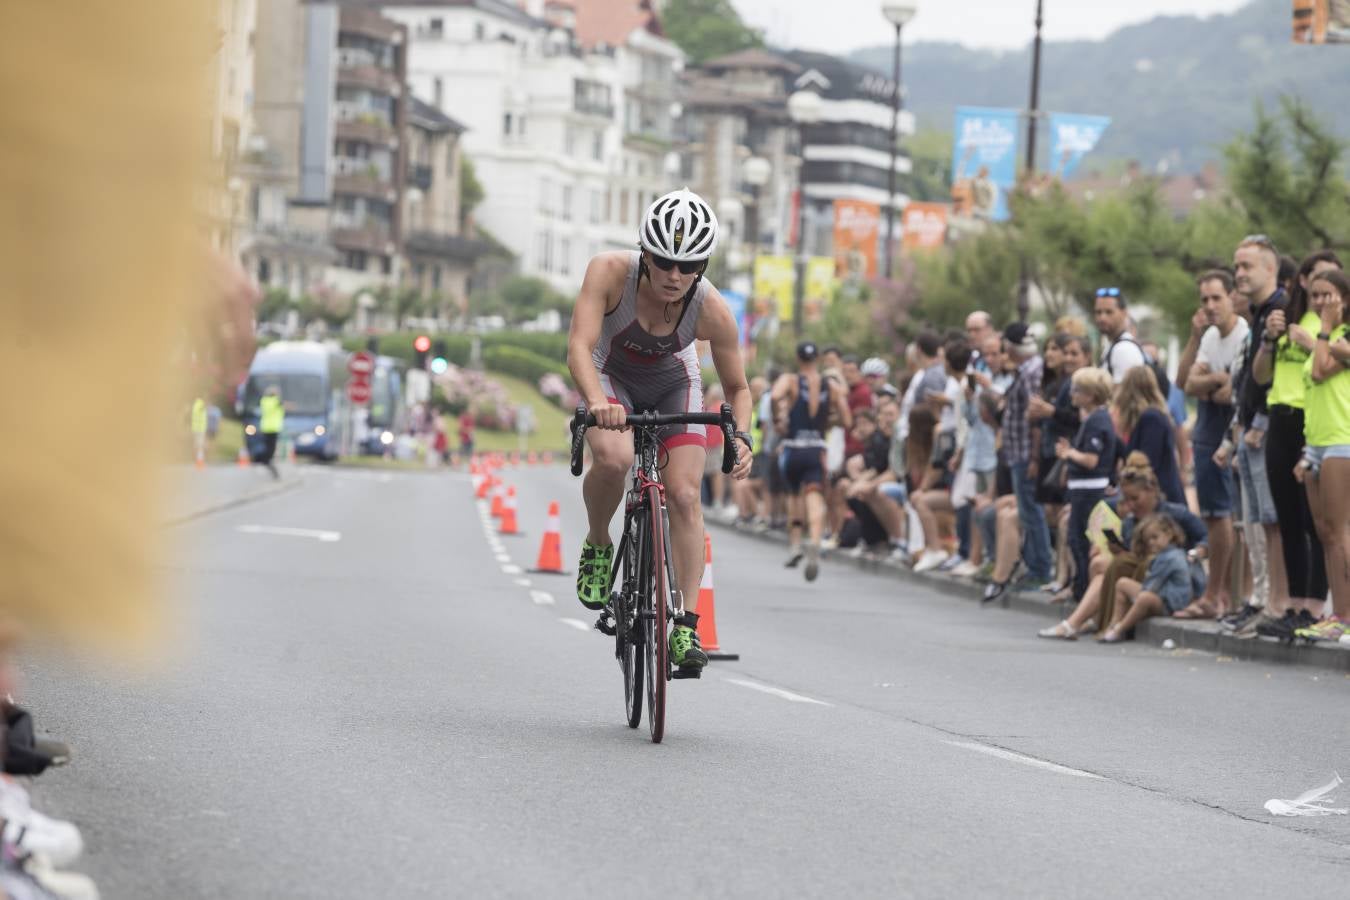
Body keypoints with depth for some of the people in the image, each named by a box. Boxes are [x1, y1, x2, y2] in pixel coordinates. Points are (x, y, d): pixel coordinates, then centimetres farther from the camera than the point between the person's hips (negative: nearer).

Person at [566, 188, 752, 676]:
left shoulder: (713, 311, -28)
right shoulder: (610, 271, -34)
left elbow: (736, 387, -14)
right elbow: (579, 346, -40)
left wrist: (741, 437, -32)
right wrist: (597, 402, -58)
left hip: (674, 384, 1)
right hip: (612, 376, -1)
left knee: (684, 497, -13)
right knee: (613, 458, -31)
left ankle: (686, 623, -7)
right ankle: (597, 546, -3)